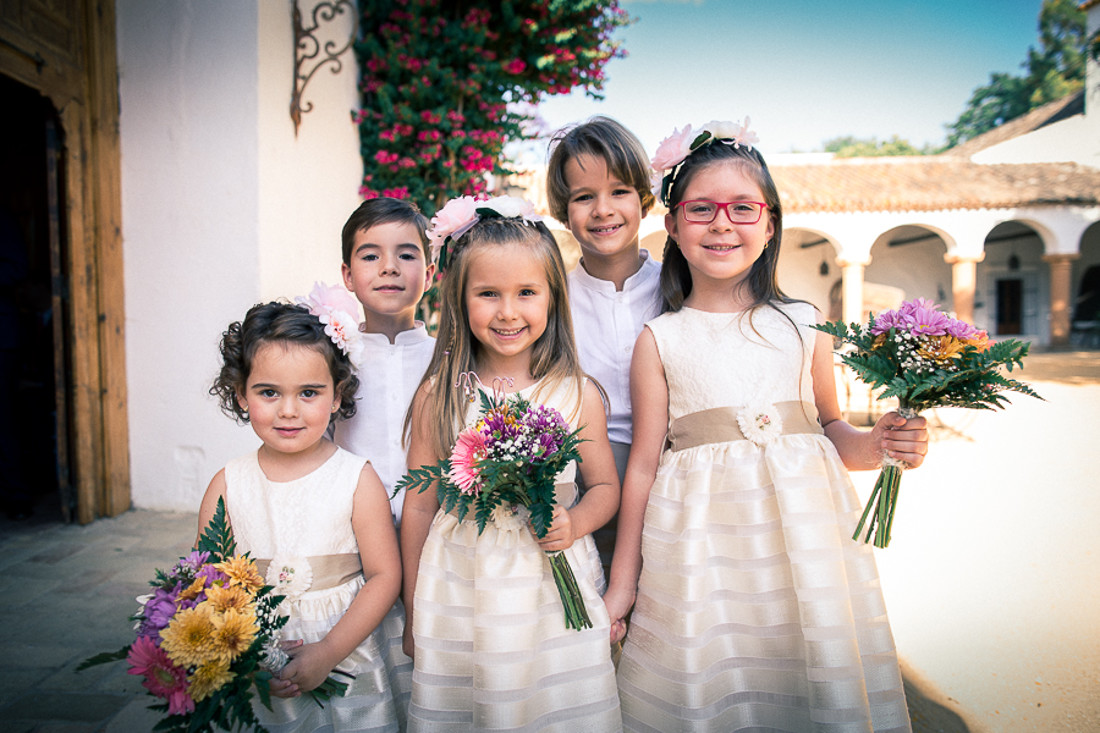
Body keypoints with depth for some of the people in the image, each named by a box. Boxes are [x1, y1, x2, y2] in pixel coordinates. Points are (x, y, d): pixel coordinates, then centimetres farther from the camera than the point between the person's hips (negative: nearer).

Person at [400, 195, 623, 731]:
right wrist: (414, 613, 8)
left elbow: (605, 487, 7)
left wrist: (574, 523, -15)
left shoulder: (578, 395, -5)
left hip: (554, 590, 0)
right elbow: (419, 507, 2)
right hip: (458, 595, 1)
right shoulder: (437, 397, -5)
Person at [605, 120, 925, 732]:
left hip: (804, 536, 2)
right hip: (702, 546, -2)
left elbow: (830, 428, 14)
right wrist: (623, 583, 2)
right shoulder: (660, 340, -2)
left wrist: (878, 443, -8)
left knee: (820, 684, 10)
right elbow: (644, 463, -1)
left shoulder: (804, 326, 3)